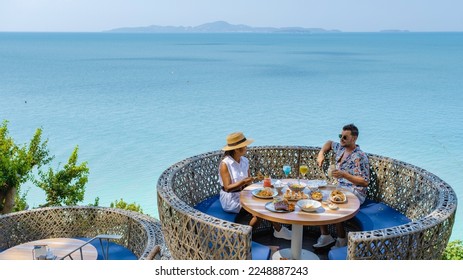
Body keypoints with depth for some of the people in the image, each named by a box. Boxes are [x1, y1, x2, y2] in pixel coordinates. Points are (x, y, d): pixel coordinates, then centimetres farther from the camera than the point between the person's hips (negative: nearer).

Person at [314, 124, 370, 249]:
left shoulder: (360, 157, -15)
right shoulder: (340, 148, 9)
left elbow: (365, 182, -18)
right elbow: (329, 143, 32)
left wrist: (344, 174, -27)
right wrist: (321, 153, 12)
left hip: (355, 193, -8)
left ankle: (342, 240, -11)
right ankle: (325, 236, -6)